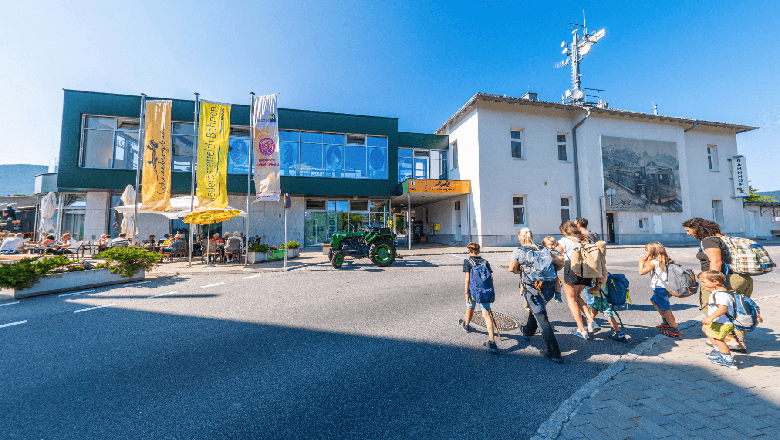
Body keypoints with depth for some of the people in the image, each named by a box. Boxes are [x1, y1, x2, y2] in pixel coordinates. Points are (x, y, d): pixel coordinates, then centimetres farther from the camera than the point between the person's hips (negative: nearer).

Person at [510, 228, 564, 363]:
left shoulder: (519, 251, -4)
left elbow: (512, 268, -9)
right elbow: (561, 263, 10)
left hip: (533, 289, -6)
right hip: (549, 289, 6)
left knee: (542, 319, -2)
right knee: (534, 308, 29)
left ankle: (554, 353, -1)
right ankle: (527, 331, 50)